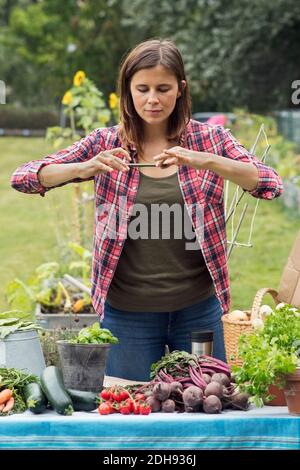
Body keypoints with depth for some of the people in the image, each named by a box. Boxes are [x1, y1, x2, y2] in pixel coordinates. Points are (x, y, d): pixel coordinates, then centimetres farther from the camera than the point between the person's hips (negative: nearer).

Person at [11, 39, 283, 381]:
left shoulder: (209, 139, 0)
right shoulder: (106, 144, 1)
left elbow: (270, 185, -11)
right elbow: (23, 178, -5)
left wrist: (205, 161, -26)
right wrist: (85, 168, -24)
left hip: (198, 310, 0)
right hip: (128, 312, 0)